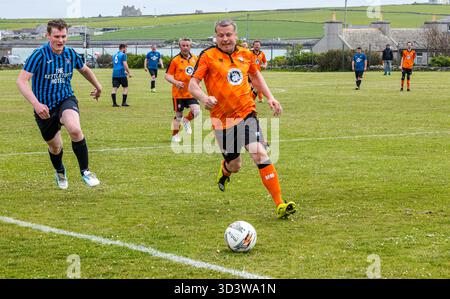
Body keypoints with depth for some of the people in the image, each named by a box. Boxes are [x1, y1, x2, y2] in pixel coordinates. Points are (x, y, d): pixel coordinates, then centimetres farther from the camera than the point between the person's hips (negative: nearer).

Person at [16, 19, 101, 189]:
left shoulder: (71, 54, -3)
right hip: (44, 108, -1)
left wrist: (97, 86, 33)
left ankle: (85, 171, -16)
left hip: (66, 100, 1)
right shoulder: (39, 55, -17)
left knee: (75, 130, -31)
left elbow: (84, 70, 20)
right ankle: (60, 172, 49)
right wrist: (36, 103, -34)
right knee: (55, 147, 14)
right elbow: (21, 81, -22)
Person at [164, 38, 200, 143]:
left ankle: (186, 120, 19)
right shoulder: (175, 60, -8)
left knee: (196, 111, -14)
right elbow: (167, 75, -8)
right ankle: (175, 135, 24)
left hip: (191, 92, 3)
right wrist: (176, 82, -24)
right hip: (179, 93, -3)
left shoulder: (195, 59, 6)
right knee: (178, 114, 5)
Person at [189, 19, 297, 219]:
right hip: (223, 118, -2)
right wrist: (204, 98, -30)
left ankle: (280, 205, -17)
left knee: (260, 154, -16)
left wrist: (269, 97, 16)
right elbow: (193, 84, -9)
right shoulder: (208, 56, -5)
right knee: (234, 165, 5)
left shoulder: (245, 55, 6)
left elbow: (255, 75, 25)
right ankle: (225, 170, 46)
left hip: (247, 113, 2)